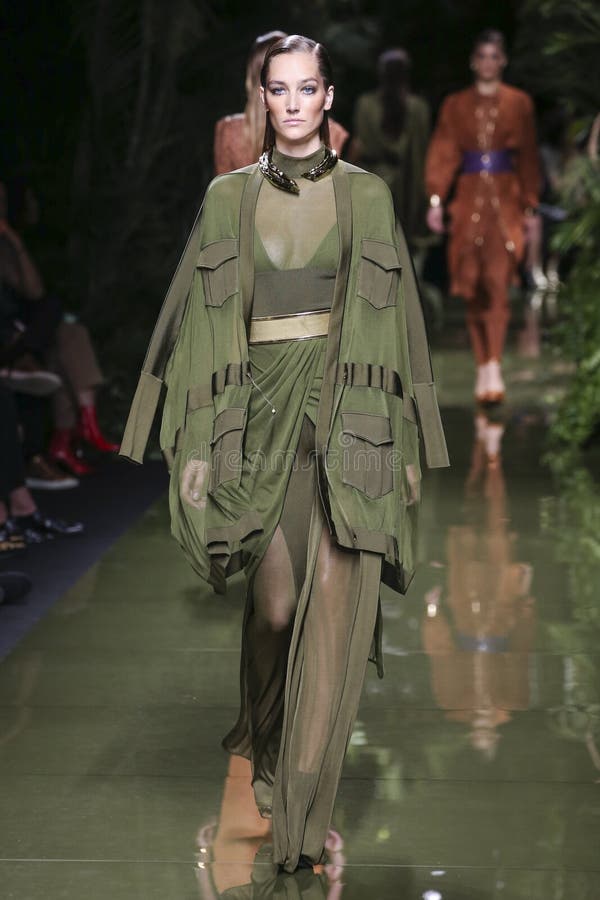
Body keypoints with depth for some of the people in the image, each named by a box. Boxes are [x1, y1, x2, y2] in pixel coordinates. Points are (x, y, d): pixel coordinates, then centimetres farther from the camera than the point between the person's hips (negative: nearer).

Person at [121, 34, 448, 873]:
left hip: (348, 415, -1)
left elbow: (397, 315, 7)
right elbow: (204, 316, 6)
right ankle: (266, 737, 34)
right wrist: (199, 443, 0)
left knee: (333, 600, -11)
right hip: (263, 411, 1)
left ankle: (303, 800, -6)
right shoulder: (229, 197, 6)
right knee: (276, 601, 3)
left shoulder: (367, 196, 5)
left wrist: (407, 443, 3)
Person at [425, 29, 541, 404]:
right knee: (474, 288, 3)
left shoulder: (519, 104, 8)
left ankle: (494, 365, -22)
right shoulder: (456, 105, 10)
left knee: (497, 281, -17)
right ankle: (483, 366, 11)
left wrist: (530, 207, 3)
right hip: (469, 201, 2)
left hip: (505, 202, -2)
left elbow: (529, 159, 8)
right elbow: (443, 153, 2)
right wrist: (436, 199, -10)